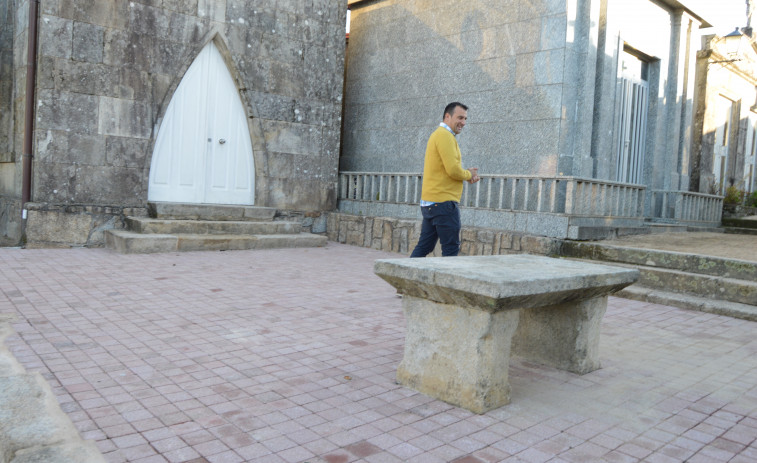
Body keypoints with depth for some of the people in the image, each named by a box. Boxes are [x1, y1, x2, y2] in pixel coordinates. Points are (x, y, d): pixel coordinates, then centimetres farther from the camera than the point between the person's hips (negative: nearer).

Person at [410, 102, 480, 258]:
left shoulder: (438, 134, 21)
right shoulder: (445, 135, -12)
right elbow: (453, 170, -21)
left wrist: (467, 174, 9)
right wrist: (468, 174, -1)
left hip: (429, 202, 10)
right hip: (443, 202, -10)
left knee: (424, 246, 13)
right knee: (451, 248, -3)